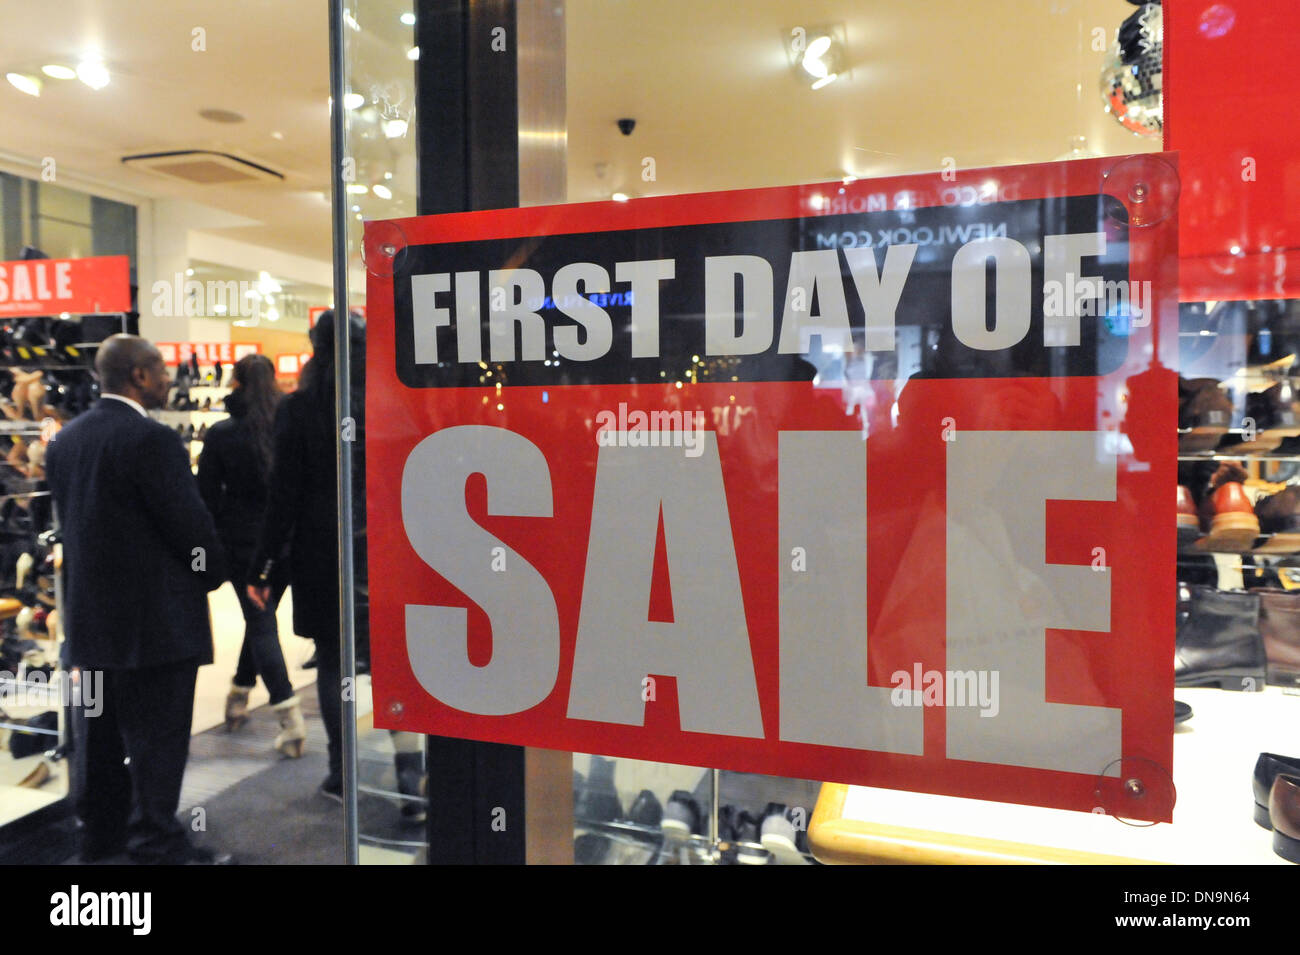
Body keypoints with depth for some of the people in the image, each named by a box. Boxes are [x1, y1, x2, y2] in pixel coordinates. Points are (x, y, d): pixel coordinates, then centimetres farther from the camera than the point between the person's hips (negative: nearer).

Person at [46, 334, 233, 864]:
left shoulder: (64, 439, 7)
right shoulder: (151, 439, -19)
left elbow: (69, 519, 12)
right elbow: (190, 522, -19)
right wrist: (210, 574, -1)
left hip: (89, 614, 8)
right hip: (156, 616, -8)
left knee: (100, 732, 19)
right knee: (156, 735, 2)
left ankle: (98, 832, 31)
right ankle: (157, 843, 11)